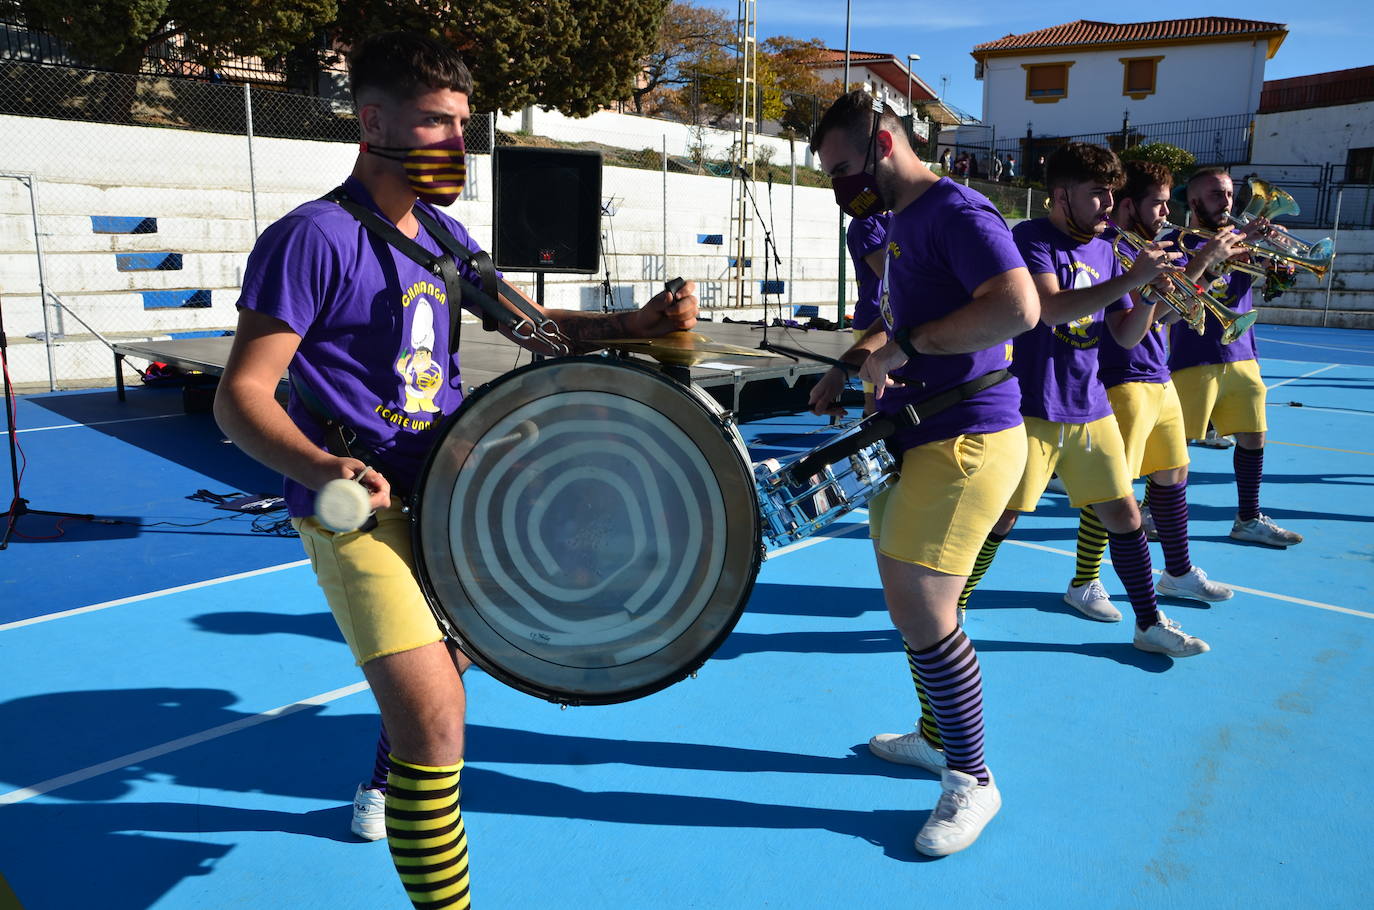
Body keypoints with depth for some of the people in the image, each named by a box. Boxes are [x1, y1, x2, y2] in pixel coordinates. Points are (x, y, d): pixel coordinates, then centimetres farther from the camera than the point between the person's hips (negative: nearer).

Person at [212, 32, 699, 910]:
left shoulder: (445, 234, 8)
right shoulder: (314, 237, -16)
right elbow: (241, 395, -19)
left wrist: (634, 322, -4)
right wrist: (323, 468, -38)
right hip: (361, 508, -8)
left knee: (449, 655, 26)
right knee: (437, 722, -17)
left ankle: (394, 781, 55)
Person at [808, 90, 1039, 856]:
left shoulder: (956, 212, -14)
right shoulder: (903, 221, 16)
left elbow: (1019, 307, -29)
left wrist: (905, 346, -24)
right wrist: (849, 365, 15)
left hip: (964, 441, -10)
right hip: (912, 434, 10)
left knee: (921, 612, -9)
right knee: (907, 599, 17)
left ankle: (972, 780, 10)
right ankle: (939, 737, 36)